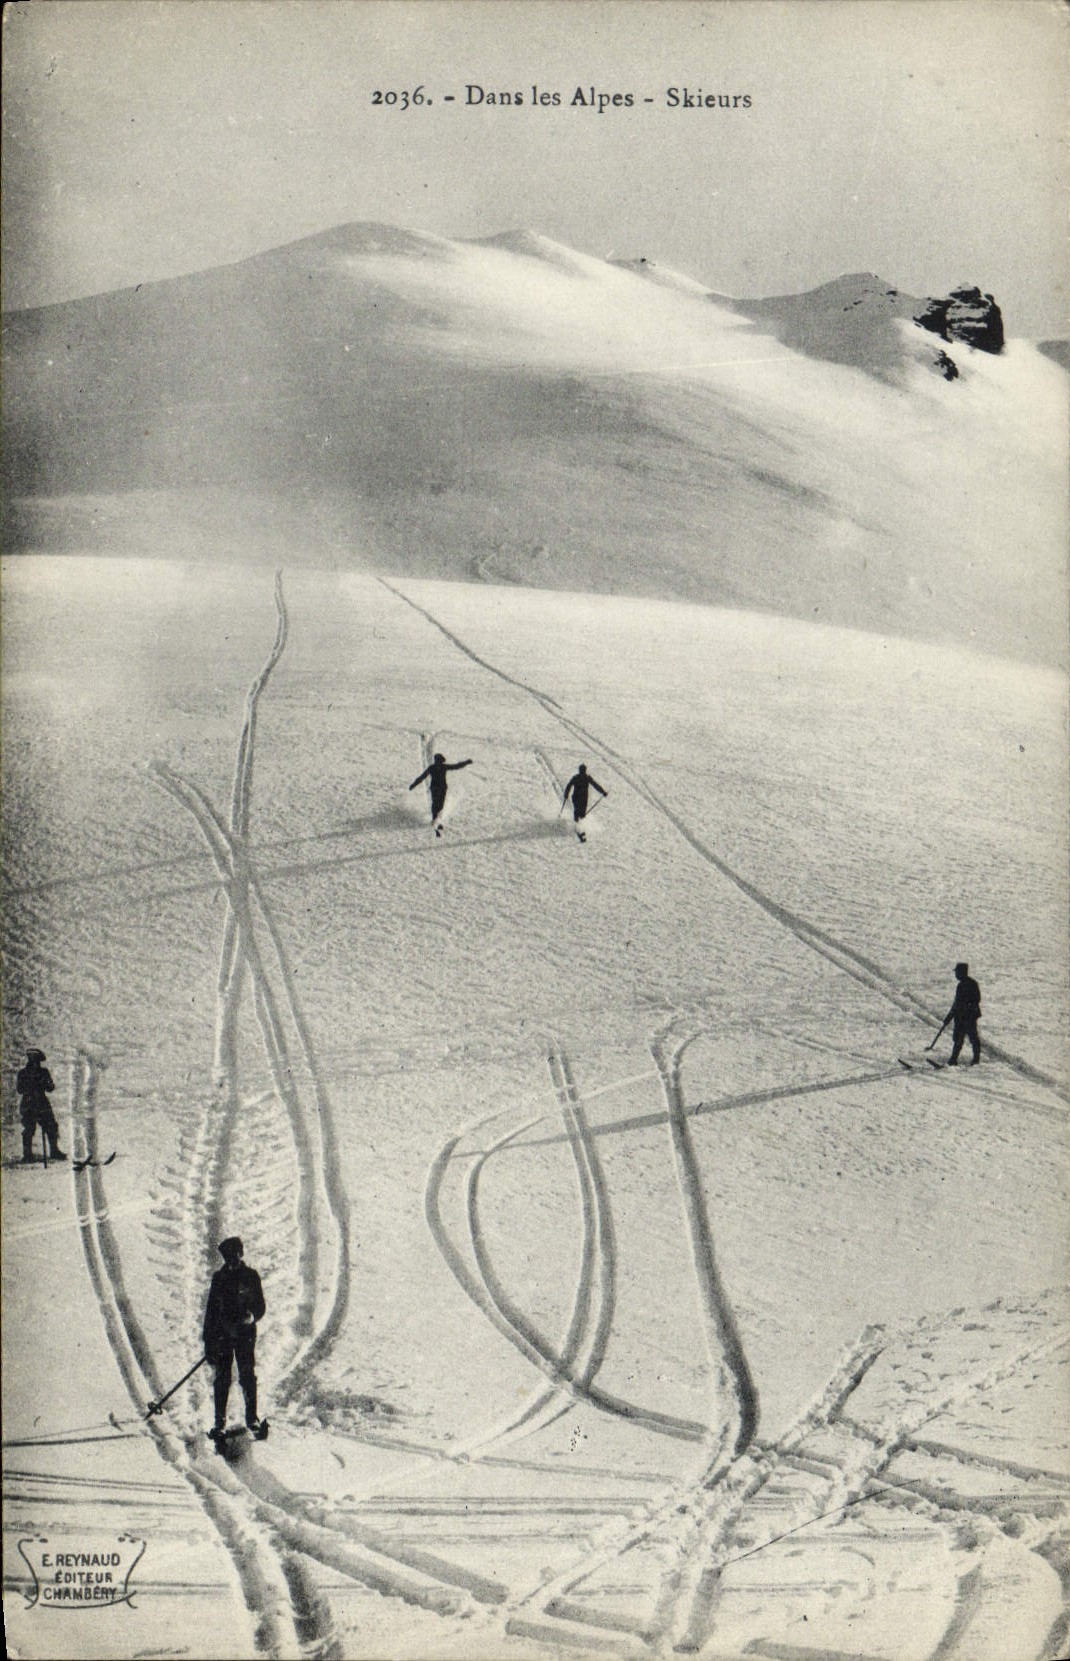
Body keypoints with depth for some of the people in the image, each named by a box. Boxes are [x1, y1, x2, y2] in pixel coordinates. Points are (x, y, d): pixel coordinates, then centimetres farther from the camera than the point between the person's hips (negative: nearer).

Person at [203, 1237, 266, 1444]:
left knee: (247, 1376, -3)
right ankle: (220, 1422, 5)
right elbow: (211, 1309, 8)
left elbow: (260, 1306, 5)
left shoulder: (251, 1276, 3)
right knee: (222, 1378, 0)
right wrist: (208, 1341, 5)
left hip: (245, 1333, -1)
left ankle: (252, 1417, 9)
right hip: (222, 1333, 1)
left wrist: (251, 1317, -18)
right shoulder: (219, 1278, 7)